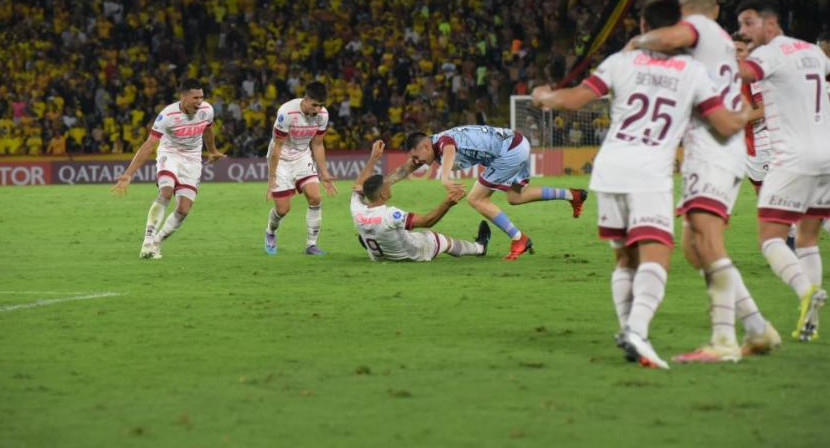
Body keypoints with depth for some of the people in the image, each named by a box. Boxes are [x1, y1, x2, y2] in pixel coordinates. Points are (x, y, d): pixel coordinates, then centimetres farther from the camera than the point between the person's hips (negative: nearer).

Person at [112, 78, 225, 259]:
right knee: (166, 193, -31)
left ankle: (156, 243, 11)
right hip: (169, 154, -4)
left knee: (183, 210, -8)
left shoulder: (206, 110, -12)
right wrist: (128, 174, -33)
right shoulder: (168, 115, -25)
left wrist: (212, 151, 32)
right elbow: (149, 145, -27)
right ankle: (148, 242, -28)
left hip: (192, 160, 4)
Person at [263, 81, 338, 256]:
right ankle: (270, 233, 30)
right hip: (282, 159, -4)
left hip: (303, 156, 4)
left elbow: (317, 145, 3)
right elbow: (277, 147, -21)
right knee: (283, 208, -4)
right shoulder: (287, 112, -28)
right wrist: (271, 179, -19)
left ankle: (311, 244, -3)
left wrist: (324, 175, 4)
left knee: (315, 198, -15)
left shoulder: (322, 115, -12)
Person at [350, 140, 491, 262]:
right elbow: (426, 221, -35)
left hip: (377, 257, 4)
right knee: (446, 241, 21)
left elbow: (359, 185, -3)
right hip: (412, 255, -4)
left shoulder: (357, 211, -25)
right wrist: (446, 204, -47)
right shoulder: (390, 215, -43)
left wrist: (374, 157, 4)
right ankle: (479, 247, 50)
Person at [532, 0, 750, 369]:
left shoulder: (622, 62, 6)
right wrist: (744, 116, 27)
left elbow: (572, 100, 3)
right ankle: (637, 331, -32)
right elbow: (726, 125, 4)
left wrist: (544, 97, 24)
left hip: (610, 168, 3)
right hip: (652, 173, -3)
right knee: (655, 257, -11)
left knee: (625, 257, 19)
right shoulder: (693, 71, 5)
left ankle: (627, 331, 15)